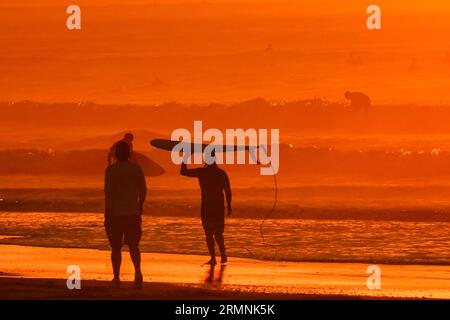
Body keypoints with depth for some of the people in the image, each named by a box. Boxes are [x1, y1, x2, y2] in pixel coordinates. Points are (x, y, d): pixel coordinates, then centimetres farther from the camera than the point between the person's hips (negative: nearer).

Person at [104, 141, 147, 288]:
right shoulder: (136, 168, 0)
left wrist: (106, 215, -10)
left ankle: (116, 278, 11)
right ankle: (138, 272, -15)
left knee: (116, 248, 10)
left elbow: (108, 193, -14)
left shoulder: (111, 170, -10)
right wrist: (140, 205, 26)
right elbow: (143, 190, 7)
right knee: (133, 246, 9)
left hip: (115, 215, -2)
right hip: (133, 214, 2)